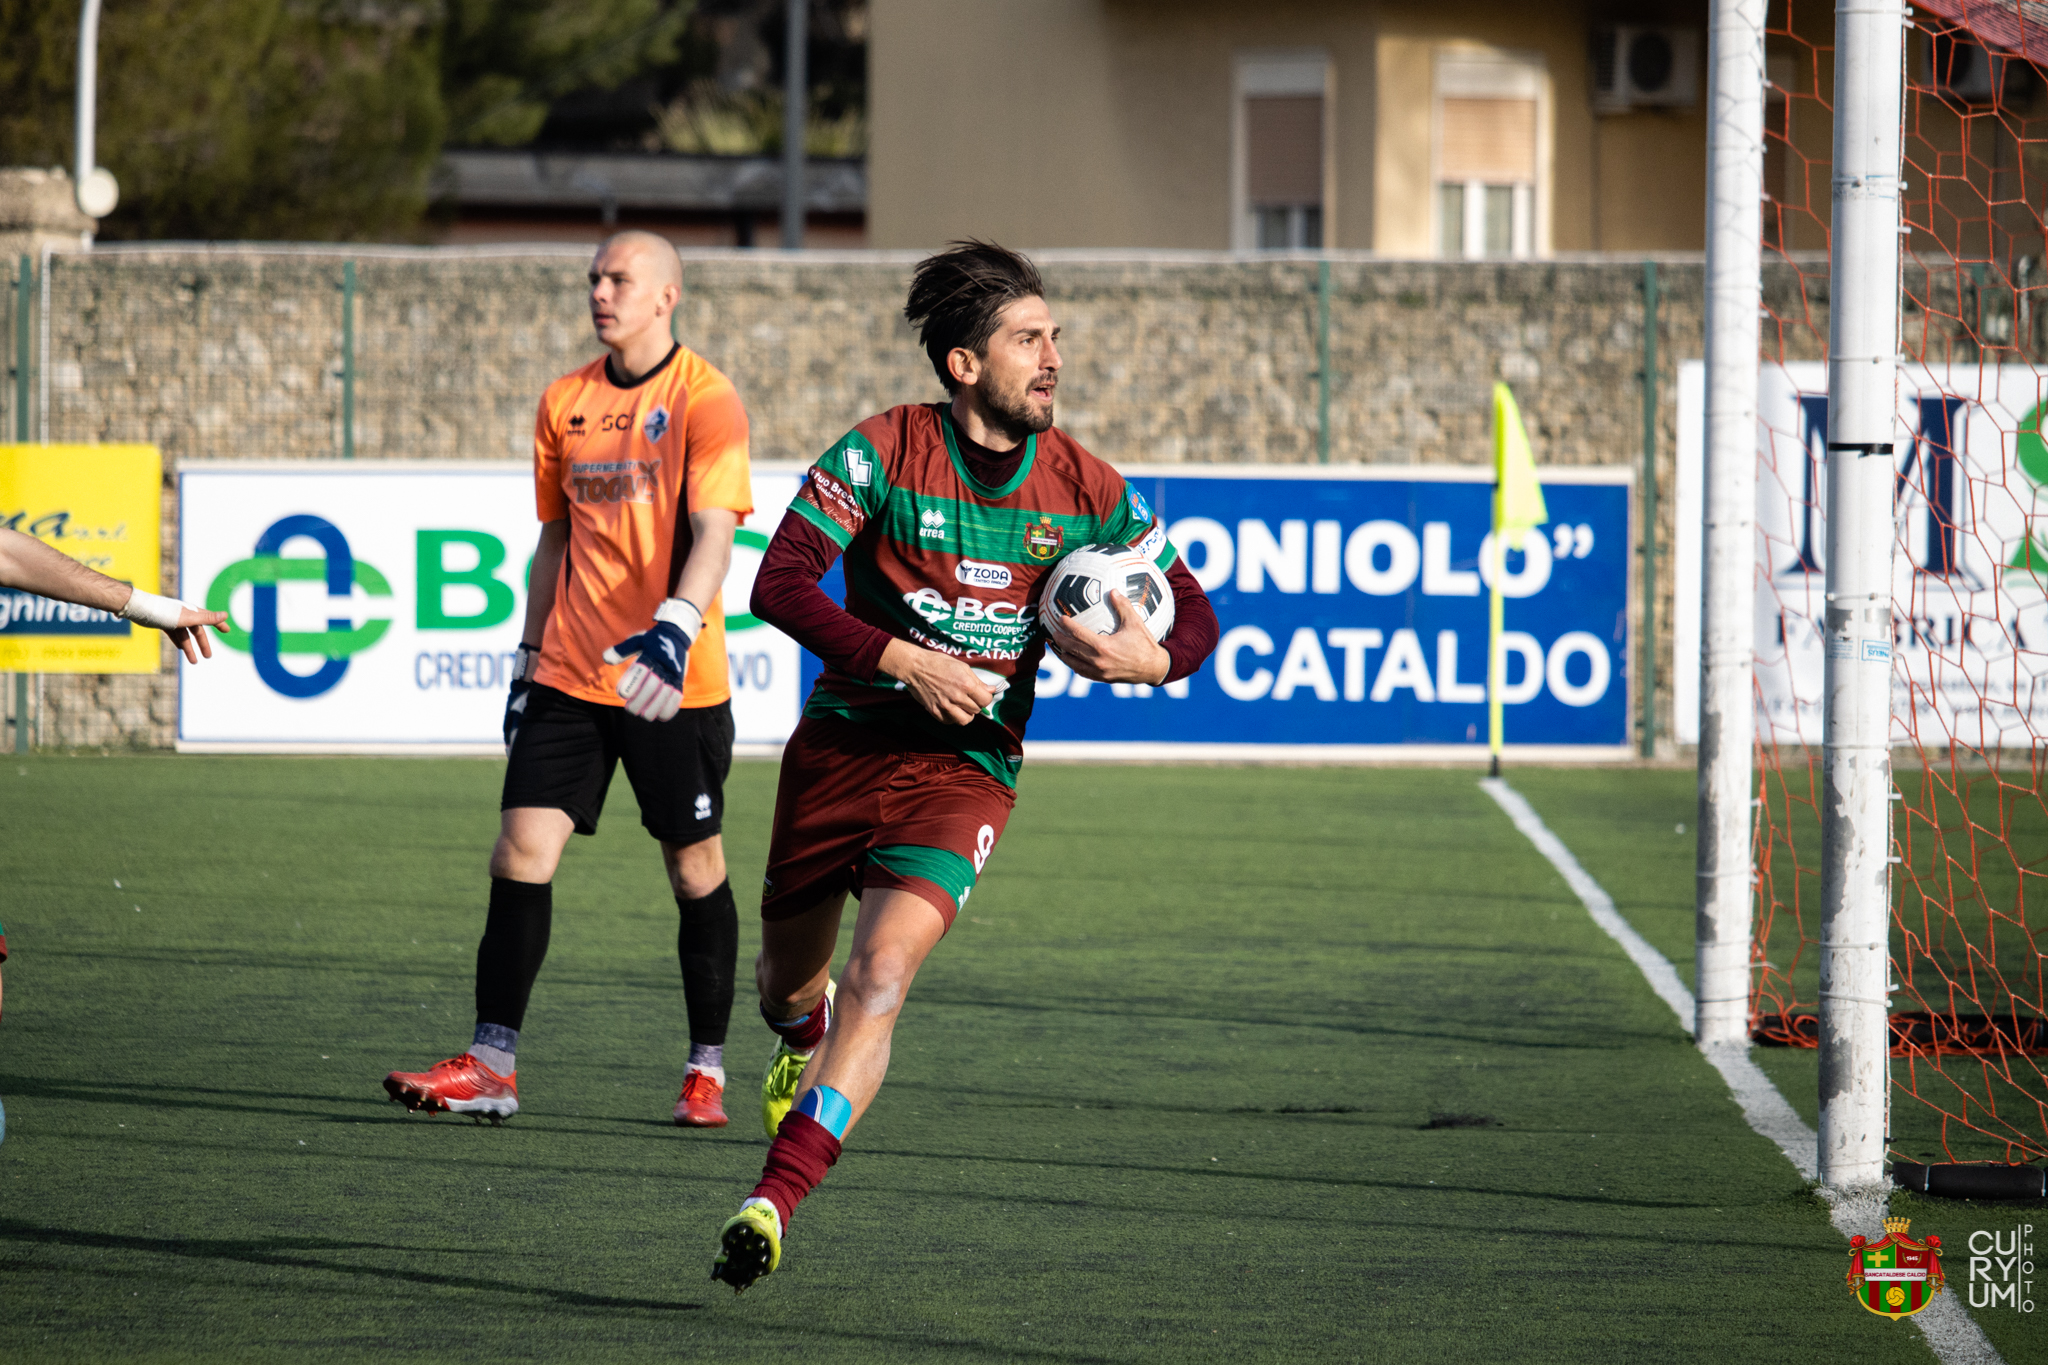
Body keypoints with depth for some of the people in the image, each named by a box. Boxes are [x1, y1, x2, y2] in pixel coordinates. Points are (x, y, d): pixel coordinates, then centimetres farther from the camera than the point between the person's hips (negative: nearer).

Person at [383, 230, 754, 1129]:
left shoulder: (705, 400, -7)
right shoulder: (564, 404, 10)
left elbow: (713, 534, -17)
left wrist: (675, 630, -32)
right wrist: (531, 652, 16)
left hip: (673, 683, -5)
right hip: (570, 675, 5)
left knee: (694, 868, 4)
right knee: (521, 851, -6)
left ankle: (707, 1070, 16)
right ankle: (491, 1065, -7)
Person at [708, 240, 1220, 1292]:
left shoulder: (1086, 490, -1)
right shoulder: (882, 452, -8)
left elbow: (1195, 617, 7)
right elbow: (780, 584, -13)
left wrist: (1153, 659, -17)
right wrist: (905, 662, -22)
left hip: (966, 768, 0)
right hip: (843, 741, 1)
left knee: (881, 975, -22)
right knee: (788, 973, 16)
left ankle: (772, 1205, -28)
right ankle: (801, 1034, 56)